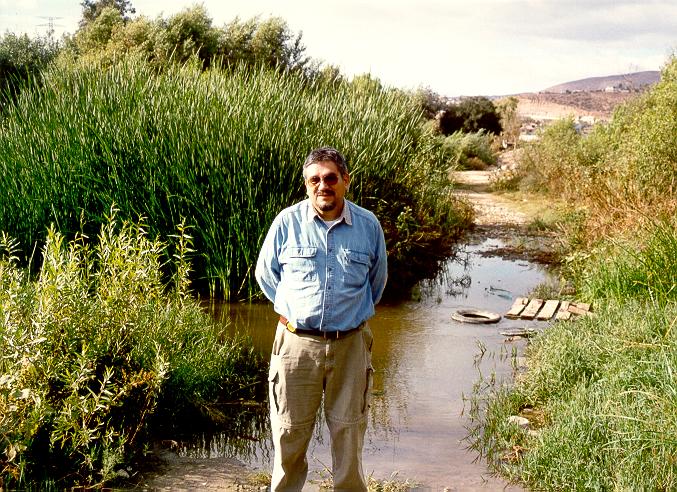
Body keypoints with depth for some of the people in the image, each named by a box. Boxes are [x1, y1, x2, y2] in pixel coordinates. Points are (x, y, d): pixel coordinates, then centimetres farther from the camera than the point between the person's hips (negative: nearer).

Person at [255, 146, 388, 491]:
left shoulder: (369, 226, 2)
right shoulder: (287, 222, -3)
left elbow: (377, 280, 19)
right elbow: (265, 272, 12)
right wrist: (291, 309, 10)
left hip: (350, 344, 1)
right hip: (297, 343, -1)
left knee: (349, 432, 9)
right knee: (289, 434, 6)